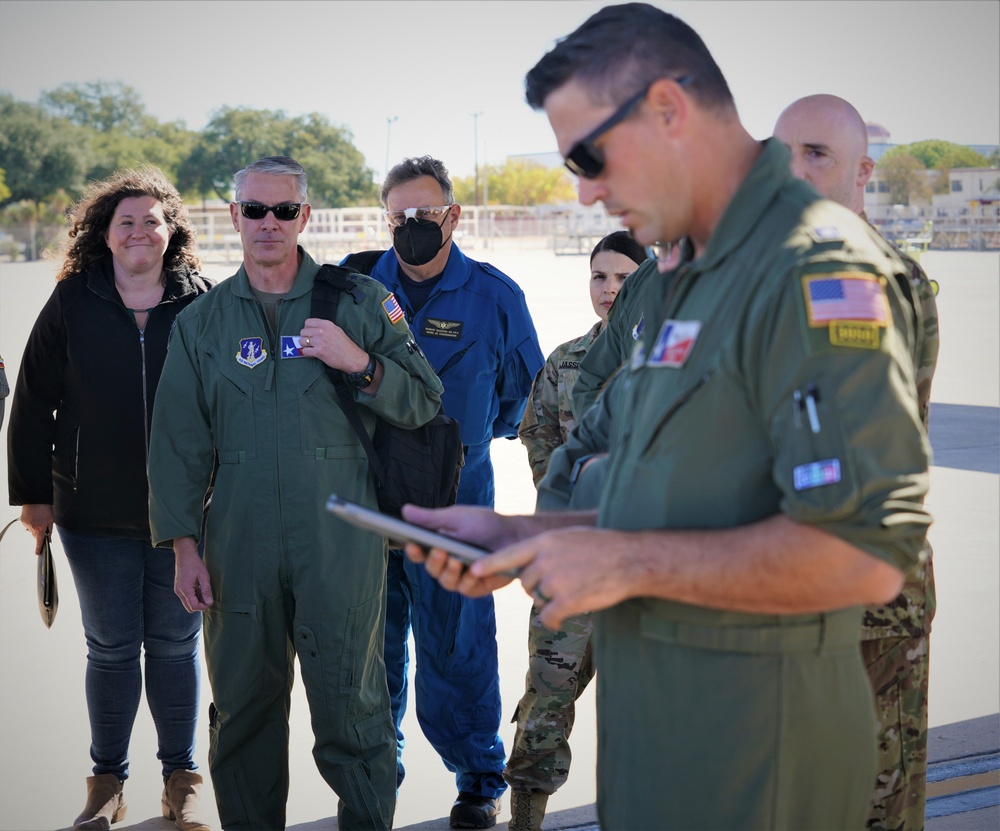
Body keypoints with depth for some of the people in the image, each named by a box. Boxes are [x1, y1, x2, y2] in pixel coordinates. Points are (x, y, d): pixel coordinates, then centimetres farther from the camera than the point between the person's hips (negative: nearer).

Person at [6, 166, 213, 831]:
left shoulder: (201, 304, -2)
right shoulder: (72, 304, 0)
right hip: (95, 514, 0)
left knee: (176, 643, 9)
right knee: (111, 647, 9)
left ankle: (182, 776, 22)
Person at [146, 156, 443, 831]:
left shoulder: (357, 301, 4)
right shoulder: (202, 323, 11)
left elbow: (425, 403, 3)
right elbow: (178, 441, 10)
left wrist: (359, 363, -14)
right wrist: (183, 545, 2)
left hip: (340, 544, -2)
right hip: (239, 548, 2)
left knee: (351, 710, 0)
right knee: (243, 707, 11)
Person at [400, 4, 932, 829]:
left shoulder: (819, 267, -18)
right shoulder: (687, 284, 15)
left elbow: (864, 553, -27)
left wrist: (626, 561, -20)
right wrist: (516, 538, 8)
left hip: (750, 746, -9)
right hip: (655, 715, 9)